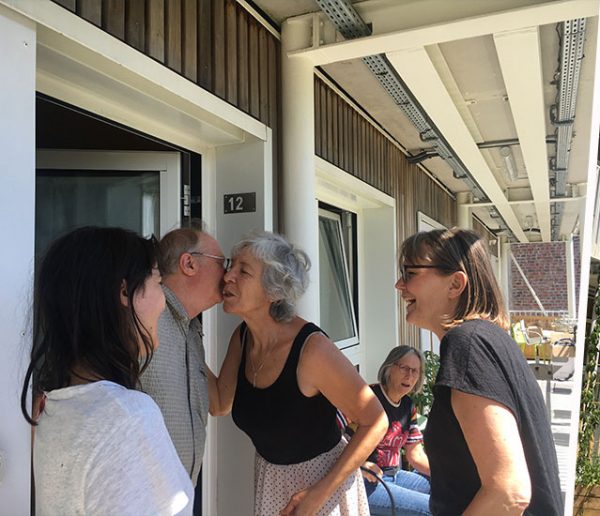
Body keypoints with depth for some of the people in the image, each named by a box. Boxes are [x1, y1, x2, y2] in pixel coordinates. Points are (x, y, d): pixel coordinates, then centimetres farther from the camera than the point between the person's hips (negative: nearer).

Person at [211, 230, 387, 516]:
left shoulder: (312, 348, -29)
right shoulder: (242, 336, -9)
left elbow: (375, 422, -23)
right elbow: (221, 403, -7)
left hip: (322, 478, -6)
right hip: (269, 474, 6)